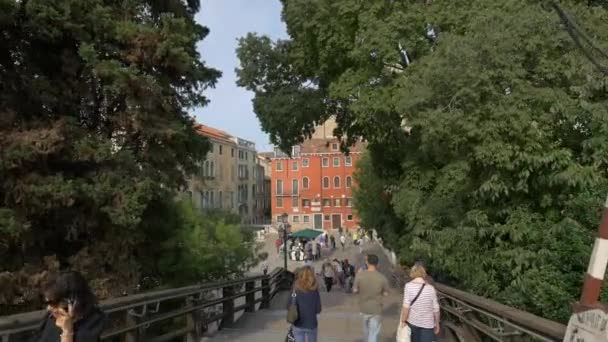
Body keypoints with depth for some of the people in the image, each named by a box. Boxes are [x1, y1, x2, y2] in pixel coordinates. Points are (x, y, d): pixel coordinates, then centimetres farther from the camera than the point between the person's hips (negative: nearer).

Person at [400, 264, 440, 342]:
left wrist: (403, 321, -7)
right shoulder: (431, 288, -7)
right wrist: (437, 324, 11)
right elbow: (435, 309, -2)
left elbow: (406, 306, -16)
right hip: (428, 323, 0)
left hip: (412, 321, 0)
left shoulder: (408, 286, -11)